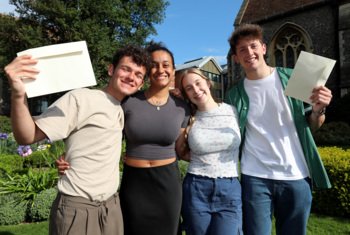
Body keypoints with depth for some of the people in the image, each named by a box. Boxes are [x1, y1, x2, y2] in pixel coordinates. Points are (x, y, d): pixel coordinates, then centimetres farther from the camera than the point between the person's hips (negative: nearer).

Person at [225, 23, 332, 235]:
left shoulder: (291, 78, 0)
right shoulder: (235, 94, 2)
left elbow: (312, 125, 6)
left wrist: (318, 110, -15)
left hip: (296, 176, 1)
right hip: (255, 178, 0)